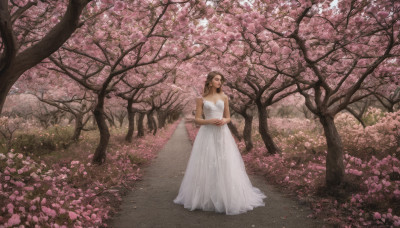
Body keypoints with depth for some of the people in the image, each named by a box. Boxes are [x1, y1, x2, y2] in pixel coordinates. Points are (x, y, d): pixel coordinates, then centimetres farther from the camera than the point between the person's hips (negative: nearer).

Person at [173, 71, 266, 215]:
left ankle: (226, 196, 14)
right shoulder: (201, 99, 4)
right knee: (206, 166, 0)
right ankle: (205, 197, 15)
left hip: (222, 134, 2)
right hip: (207, 135, -2)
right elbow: (197, 120, 1)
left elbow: (228, 117, 13)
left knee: (225, 165, 0)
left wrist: (224, 120, -9)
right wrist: (210, 121, -16)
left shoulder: (224, 97, 10)